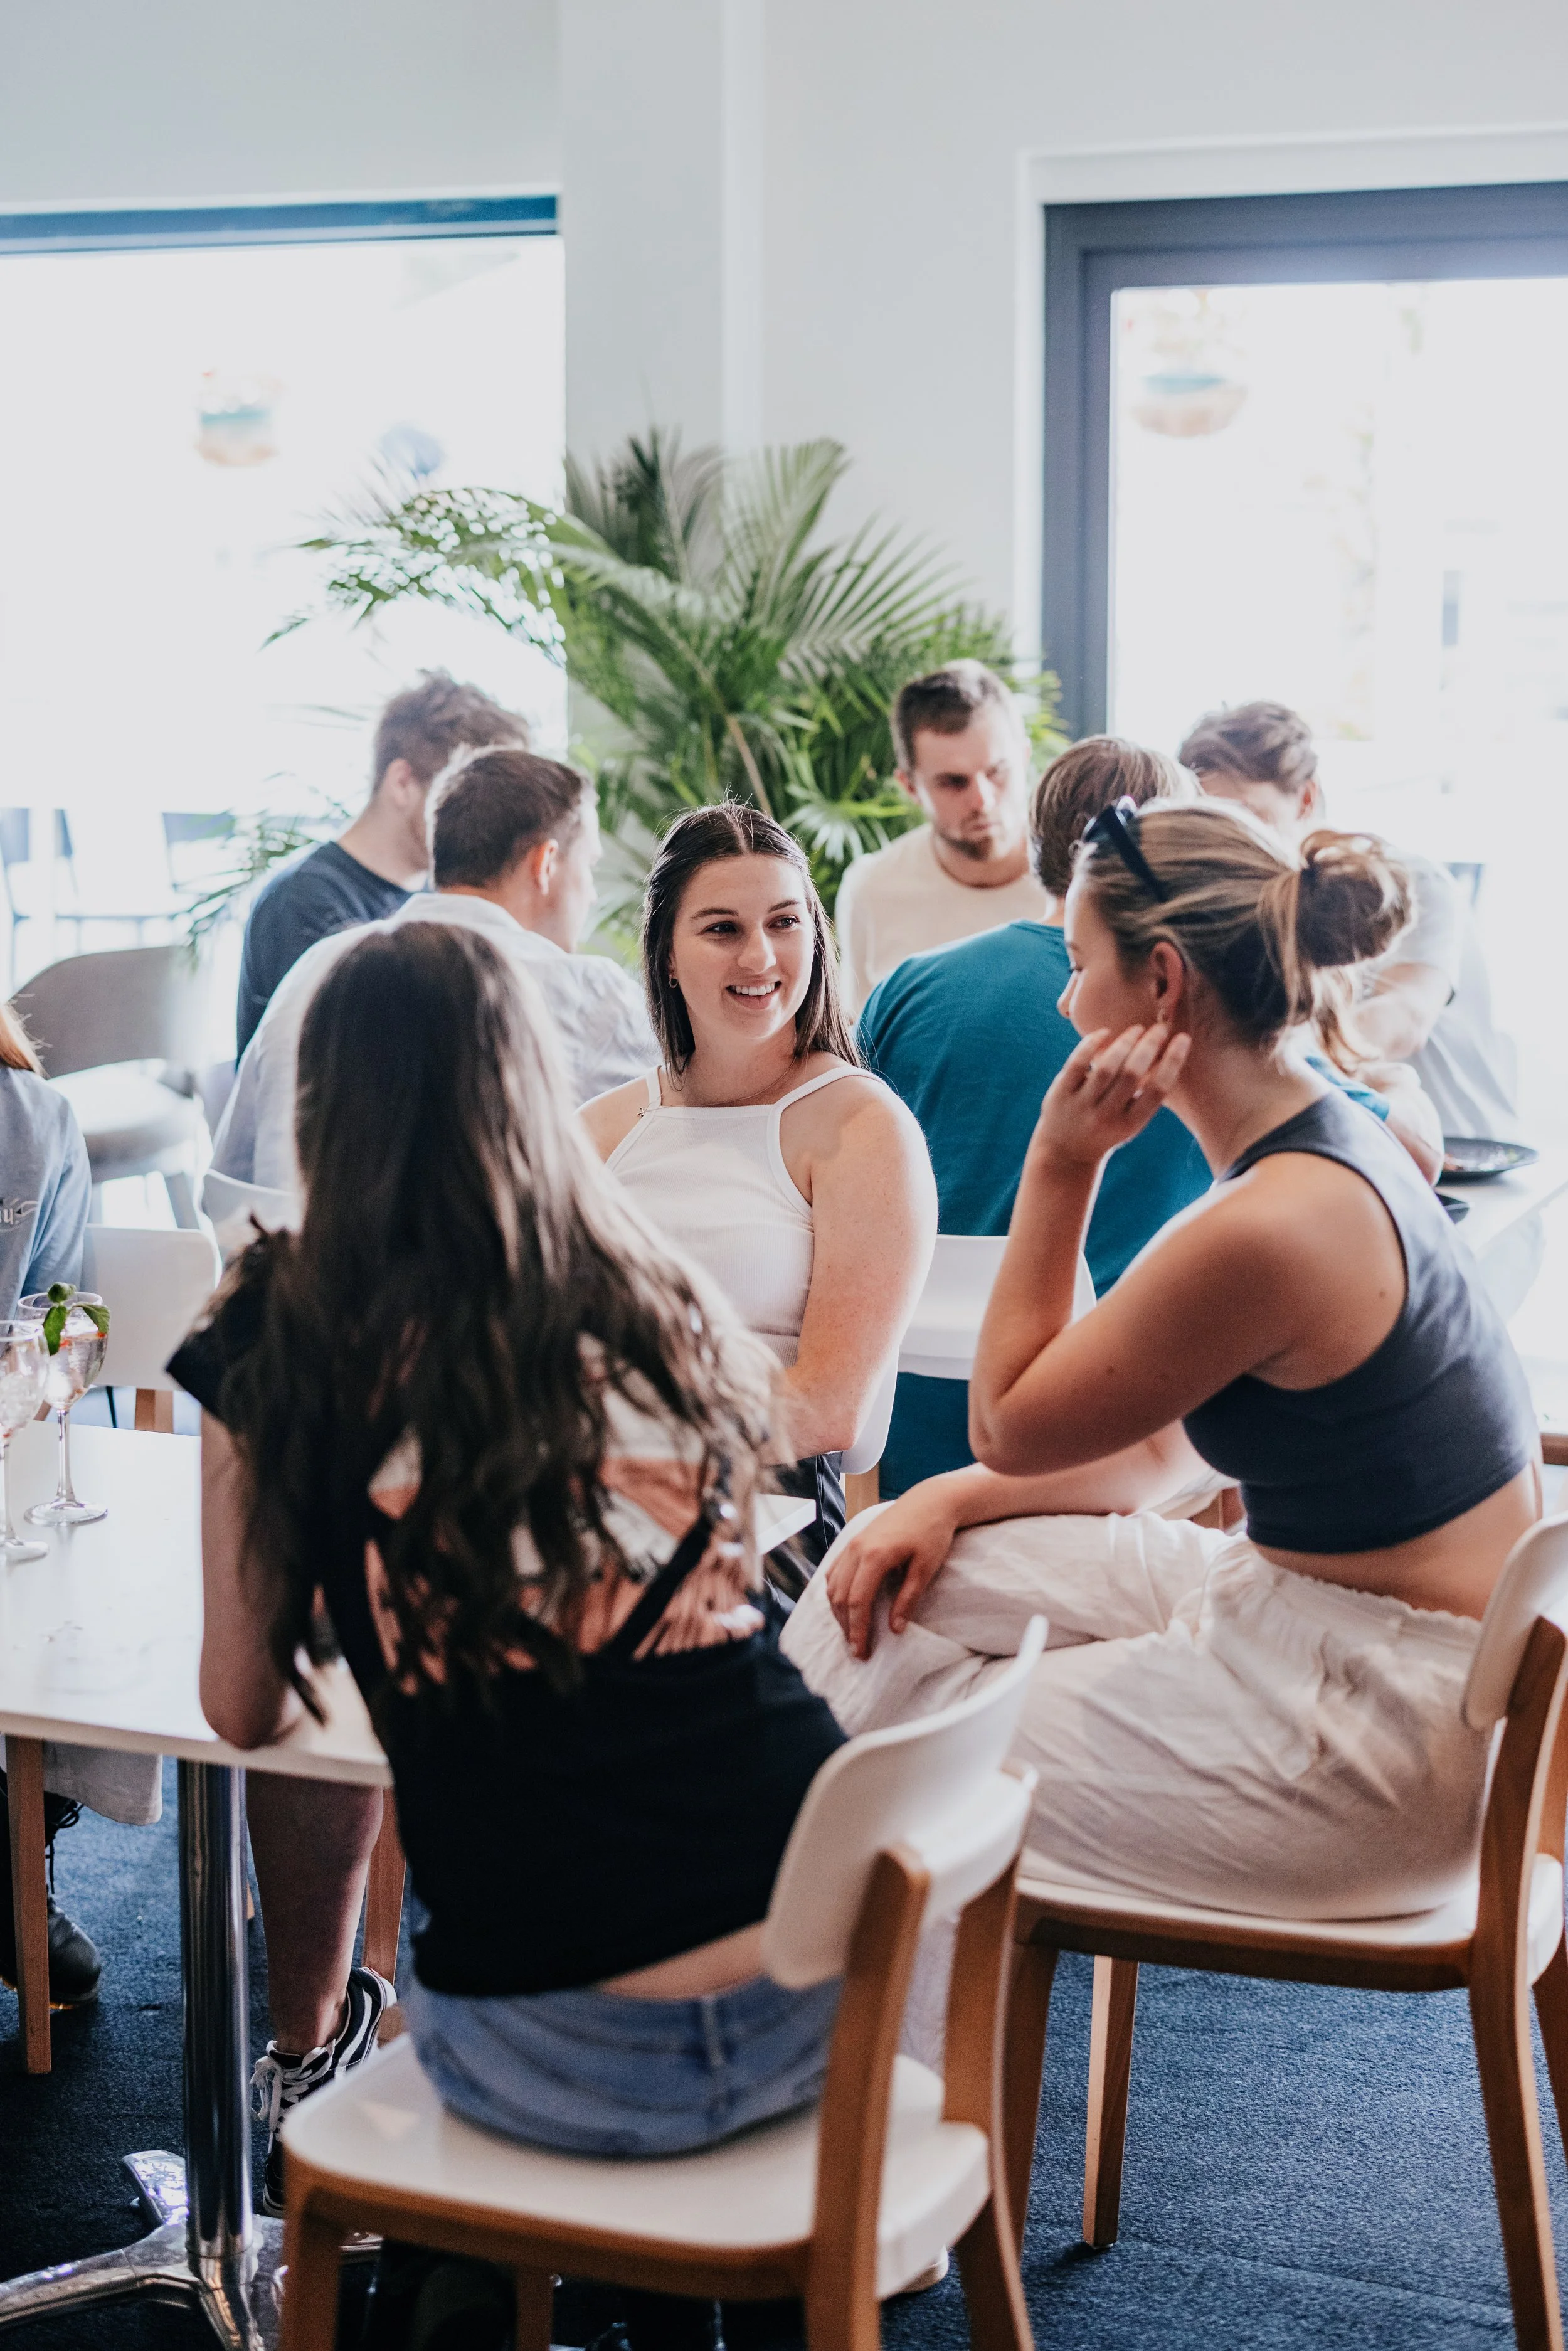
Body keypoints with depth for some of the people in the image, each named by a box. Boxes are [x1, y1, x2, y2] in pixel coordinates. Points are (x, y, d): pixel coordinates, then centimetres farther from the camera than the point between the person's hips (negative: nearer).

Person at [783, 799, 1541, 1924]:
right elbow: (1147, 1428, 12)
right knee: (890, 1570, 7)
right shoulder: (1326, 1143, 4)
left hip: (1375, 1740, -9)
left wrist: (1061, 1160, -14)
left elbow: (1010, 1426, -11)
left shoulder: (1269, 1226, -27)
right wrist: (946, 1501, 2)